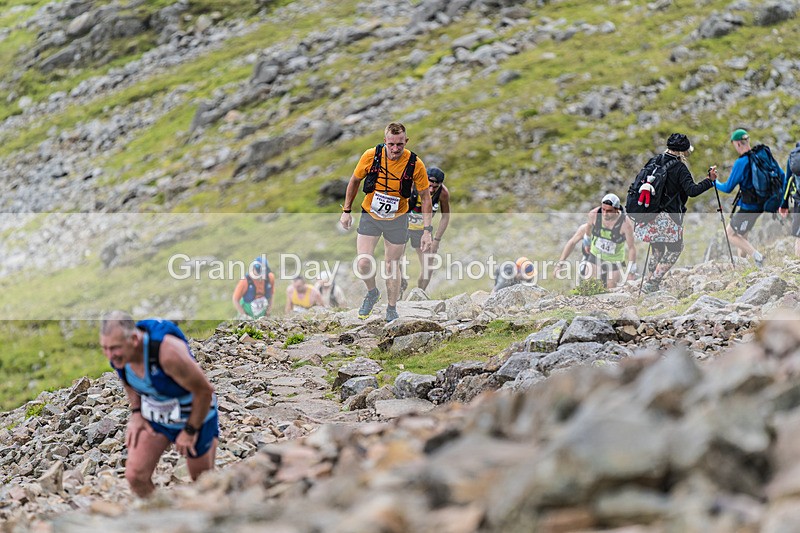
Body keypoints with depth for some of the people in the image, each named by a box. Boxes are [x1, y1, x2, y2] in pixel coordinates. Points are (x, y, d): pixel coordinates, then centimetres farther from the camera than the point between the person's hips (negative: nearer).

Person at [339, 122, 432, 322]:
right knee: (363, 263, -10)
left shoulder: (415, 164, -19)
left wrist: (427, 230, -12)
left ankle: (392, 309, 27)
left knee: (392, 264, 7)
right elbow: (355, 180, 1)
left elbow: (425, 196, -8)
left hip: (397, 219, 0)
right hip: (370, 215, 0)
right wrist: (346, 210, 5)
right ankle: (372, 292, 21)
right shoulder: (371, 156, -17)